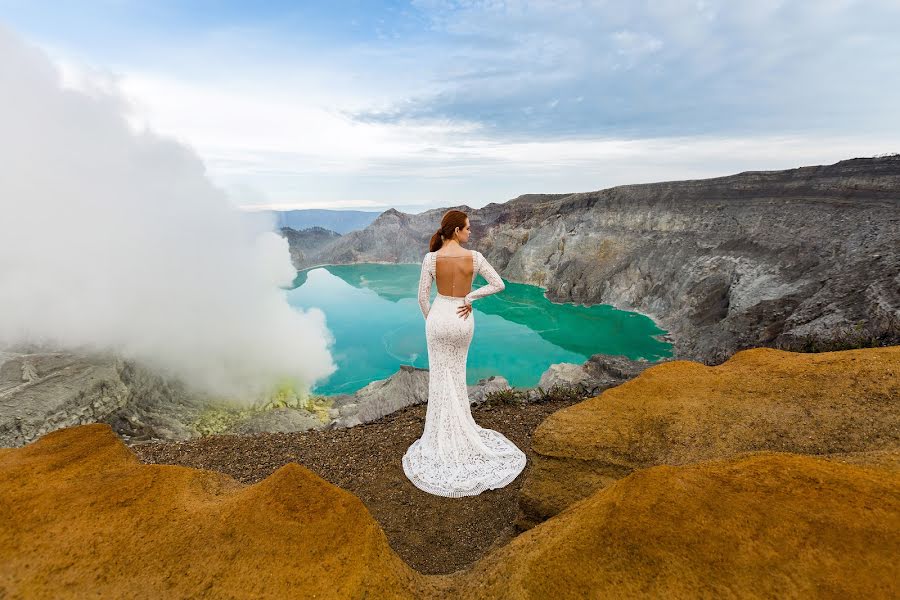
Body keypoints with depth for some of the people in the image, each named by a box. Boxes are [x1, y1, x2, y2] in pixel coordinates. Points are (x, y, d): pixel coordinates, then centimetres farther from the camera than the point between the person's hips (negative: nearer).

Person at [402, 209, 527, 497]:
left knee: (441, 375, 12)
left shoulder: (431, 258, -12)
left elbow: (422, 296, -6)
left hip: (439, 317, -1)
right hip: (464, 320, 2)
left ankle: (444, 431, 20)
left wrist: (430, 320, 10)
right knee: (457, 371, 26)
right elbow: (499, 284, -7)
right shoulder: (474, 256, -11)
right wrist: (470, 298, -3)